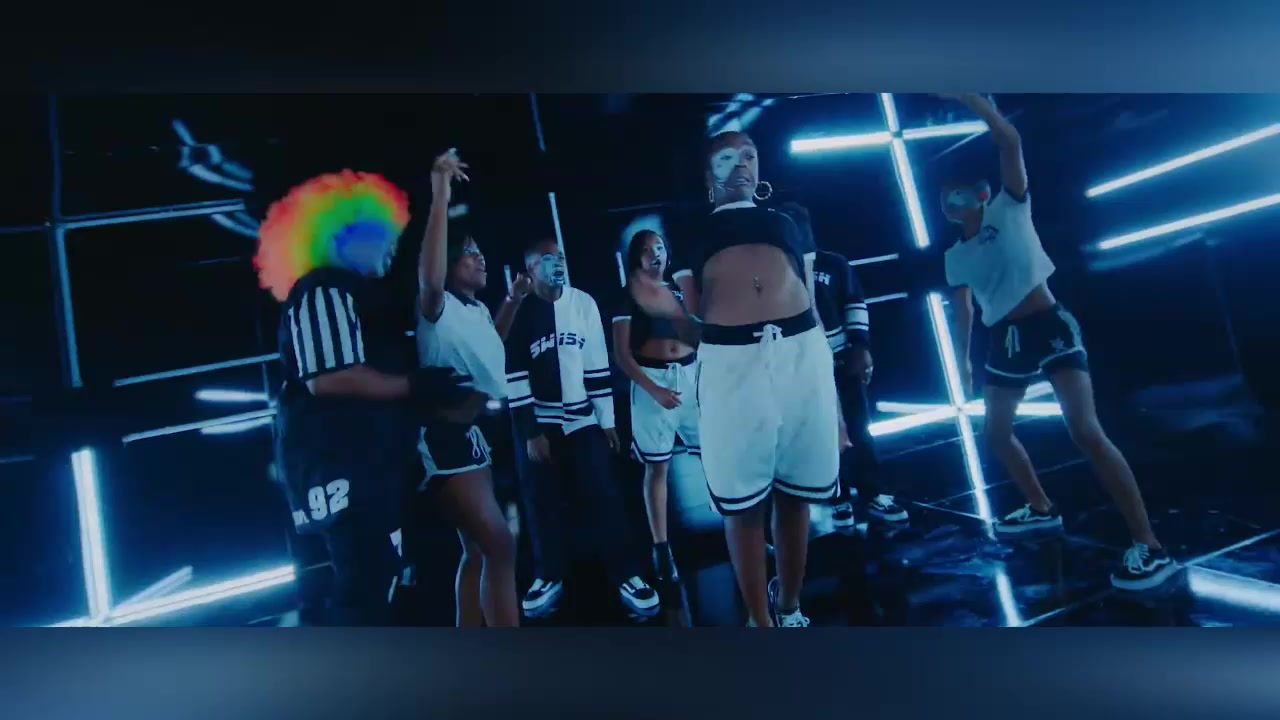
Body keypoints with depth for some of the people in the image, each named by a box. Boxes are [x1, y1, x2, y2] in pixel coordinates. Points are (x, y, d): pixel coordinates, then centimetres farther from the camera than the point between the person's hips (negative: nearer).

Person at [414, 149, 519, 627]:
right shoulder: (438, 309, -13)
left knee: (477, 550, 15)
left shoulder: (479, 310, 13)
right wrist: (440, 196, -39)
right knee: (500, 547, -14)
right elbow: (429, 279, -38)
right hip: (449, 434, -10)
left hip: (480, 431, 10)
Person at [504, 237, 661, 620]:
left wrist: (607, 419, 2)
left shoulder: (584, 303, 1)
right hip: (537, 423, -1)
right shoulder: (516, 312, -5)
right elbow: (513, 376, -7)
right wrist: (531, 433, -10)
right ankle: (549, 576, 22)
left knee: (603, 497, -2)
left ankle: (624, 574, 10)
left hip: (581, 418, 1)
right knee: (541, 501, 5)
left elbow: (597, 365, 3)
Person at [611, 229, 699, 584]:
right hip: (652, 380, -3)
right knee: (657, 466, 0)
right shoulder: (629, 299, 3)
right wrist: (654, 389, -14)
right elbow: (621, 354, -4)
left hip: (692, 374, 3)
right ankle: (661, 548, 9)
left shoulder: (681, 290, 14)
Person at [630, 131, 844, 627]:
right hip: (730, 362, -2)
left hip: (803, 355, 2)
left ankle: (789, 609, 30)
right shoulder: (695, 235, 16)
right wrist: (668, 310, -10)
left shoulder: (788, 223, 21)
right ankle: (761, 621, 19)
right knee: (743, 505, 3)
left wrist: (831, 378, 15)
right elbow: (697, 320, 12)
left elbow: (811, 304, 19)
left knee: (795, 495, 10)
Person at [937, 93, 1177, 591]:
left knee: (1085, 431, -18)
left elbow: (1009, 141, -13)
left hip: (1050, 327, -7)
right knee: (995, 432, 15)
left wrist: (967, 96, -13)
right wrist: (963, 361, 21)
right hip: (1005, 341, 7)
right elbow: (964, 309, 20)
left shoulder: (1008, 208, -2)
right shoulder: (954, 256, 12)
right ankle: (1042, 509, 35)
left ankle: (1150, 546, -14)